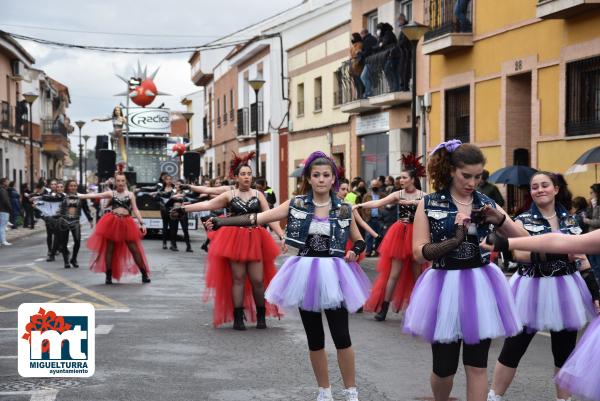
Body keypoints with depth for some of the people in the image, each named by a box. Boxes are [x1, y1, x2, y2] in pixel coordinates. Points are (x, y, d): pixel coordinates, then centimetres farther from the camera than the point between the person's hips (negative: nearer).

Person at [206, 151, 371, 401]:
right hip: (306, 275, 1)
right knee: (314, 338, 9)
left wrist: (354, 252, -11)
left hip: (333, 275, -1)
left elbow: (359, 241, 12)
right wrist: (220, 222, -12)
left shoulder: (344, 209, -1)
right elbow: (258, 218, -6)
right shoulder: (296, 204, -2)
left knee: (341, 335, -2)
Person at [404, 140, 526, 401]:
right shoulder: (429, 204, -2)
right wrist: (455, 239, -22)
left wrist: (500, 219, -14)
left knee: (477, 365, 3)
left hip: (480, 288, 2)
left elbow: (524, 240, 3)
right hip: (445, 288, -2)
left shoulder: (487, 204, 6)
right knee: (444, 367, 5)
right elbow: (419, 253, -10)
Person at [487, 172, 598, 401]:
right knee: (513, 348, 2)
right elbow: (518, 253, -19)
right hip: (532, 291, -3)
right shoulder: (523, 220, -4)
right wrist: (560, 252, -27)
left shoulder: (569, 220, 8)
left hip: (566, 292, 4)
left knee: (565, 351, 11)